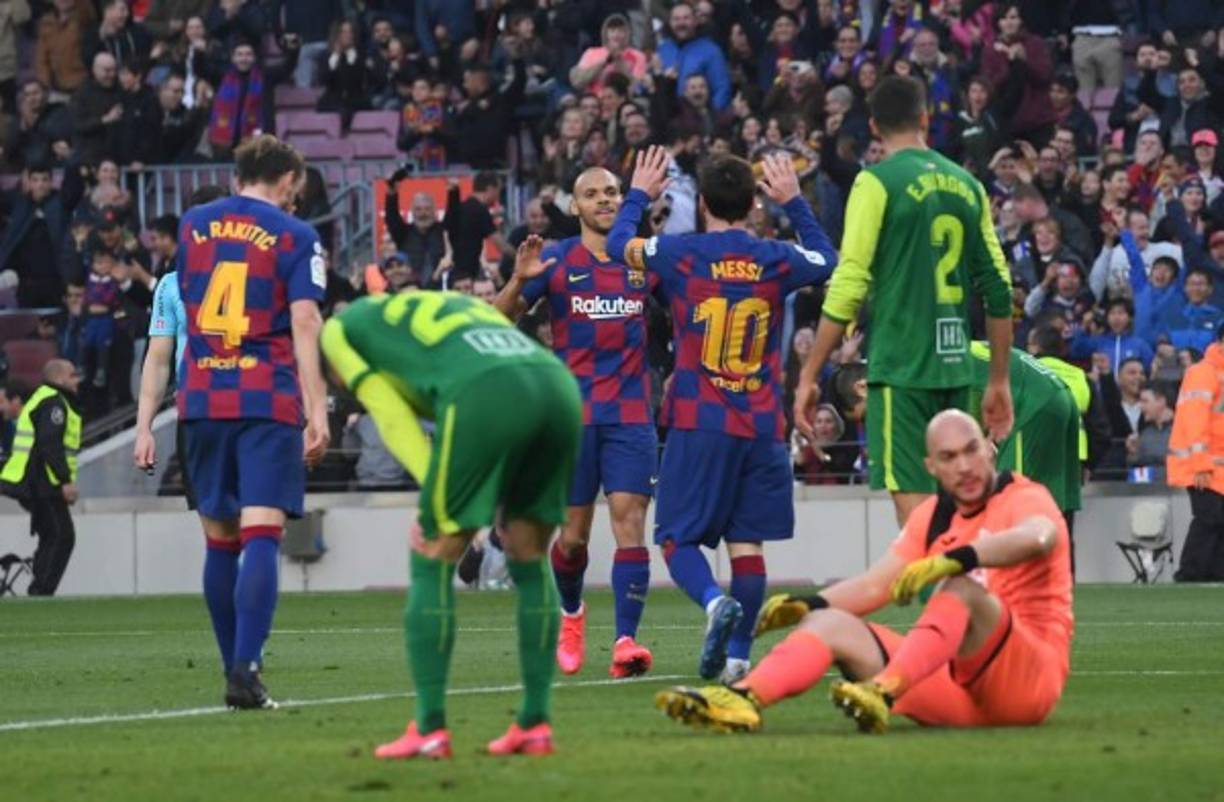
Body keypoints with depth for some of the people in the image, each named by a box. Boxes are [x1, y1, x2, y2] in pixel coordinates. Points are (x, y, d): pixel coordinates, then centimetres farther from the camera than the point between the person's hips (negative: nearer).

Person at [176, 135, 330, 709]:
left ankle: (234, 666, 19)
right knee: (261, 536, -10)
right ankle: (245, 670, -23)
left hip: (203, 399, 4)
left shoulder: (193, 226, 12)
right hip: (268, 402, -4)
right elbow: (304, 323, -11)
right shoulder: (295, 237, -1)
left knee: (220, 541, 13)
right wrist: (317, 412, -14)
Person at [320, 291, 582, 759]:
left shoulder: (341, 328, 26)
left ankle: (430, 729, 5)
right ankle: (535, 724, 19)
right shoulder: (456, 302, 42)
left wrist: (438, 502, 8)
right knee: (529, 558, 20)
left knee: (433, 559, 7)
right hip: (559, 385, 6)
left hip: (485, 394, -6)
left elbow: (392, 417, 14)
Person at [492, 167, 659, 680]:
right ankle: (571, 613, 34)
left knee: (629, 518, -13)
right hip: (573, 413, -1)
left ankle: (626, 641, -17)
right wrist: (519, 281, -22)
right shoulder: (556, 261, 2)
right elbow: (498, 320, -1)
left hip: (631, 412, 1)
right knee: (574, 531, 5)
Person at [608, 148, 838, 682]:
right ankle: (738, 655, 2)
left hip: (699, 423, -2)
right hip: (763, 428, 2)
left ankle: (715, 602, -26)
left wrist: (638, 195, 31)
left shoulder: (681, 254, -5)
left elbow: (619, 243, 15)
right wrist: (794, 202, 34)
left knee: (678, 539, 2)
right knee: (747, 544, 6)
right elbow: (829, 260, 25)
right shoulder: (777, 260, 2)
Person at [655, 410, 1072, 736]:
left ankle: (882, 694, -51)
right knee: (833, 623, -6)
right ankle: (742, 700, -33)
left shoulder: (1024, 498, -4)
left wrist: (952, 560, -42)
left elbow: (1037, 537, -29)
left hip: (1031, 679, -6)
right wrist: (806, 604, -4)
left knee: (963, 586, -32)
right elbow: (875, 585, 14)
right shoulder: (933, 516, 16)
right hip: (953, 687, 6)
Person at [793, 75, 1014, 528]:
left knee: (914, 505, -8)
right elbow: (999, 290, 13)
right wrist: (998, 381, 21)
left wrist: (808, 376, -5)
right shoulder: (967, 185, 11)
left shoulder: (878, 183, -5)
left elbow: (849, 287, -10)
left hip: (901, 370, -5)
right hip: (955, 370, 5)